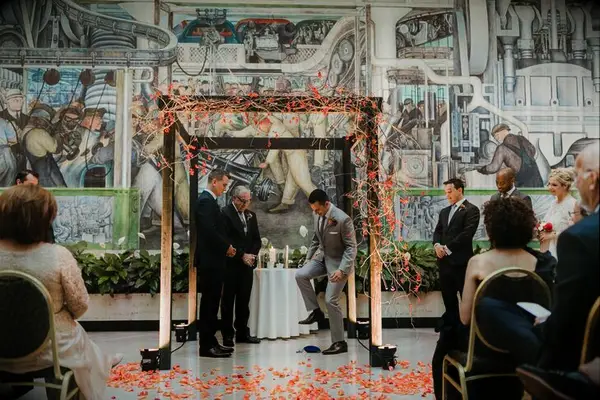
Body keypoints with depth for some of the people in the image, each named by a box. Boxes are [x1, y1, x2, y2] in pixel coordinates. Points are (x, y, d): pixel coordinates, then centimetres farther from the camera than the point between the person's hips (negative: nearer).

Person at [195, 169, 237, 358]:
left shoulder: (209, 201, 18)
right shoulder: (206, 201, -14)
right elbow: (209, 230, -23)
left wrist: (226, 246, 8)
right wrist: (226, 246, -11)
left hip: (213, 259, 10)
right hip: (210, 260, -10)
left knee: (211, 302, 13)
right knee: (209, 302, -5)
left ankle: (210, 341, 20)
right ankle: (206, 345, 2)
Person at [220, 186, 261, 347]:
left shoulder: (251, 215, 14)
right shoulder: (225, 213, -6)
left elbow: (256, 239, 15)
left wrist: (252, 255, -2)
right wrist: (242, 255, -13)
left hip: (247, 264, 6)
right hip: (231, 264, -6)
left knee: (244, 300, 10)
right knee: (228, 300, 2)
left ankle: (242, 333, 18)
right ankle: (227, 335, 9)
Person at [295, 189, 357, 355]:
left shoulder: (342, 219, -25)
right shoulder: (318, 215, -3)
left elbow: (351, 247, -20)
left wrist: (342, 270, -28)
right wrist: (308, 259, 11)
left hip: (338, 261, -7)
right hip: (323, 257, 7)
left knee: (331, 300, -8)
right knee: (300, 275, -12)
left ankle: (339, 342, 6)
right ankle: (315, 311, 4)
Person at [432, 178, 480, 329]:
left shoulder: (471, 210, -5)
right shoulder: (444, 211, 19)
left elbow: (467, 233, -15)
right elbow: (437, 231, 14)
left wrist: (448, 248, -15)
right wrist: (437, 245, -7)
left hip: (461, 260, -7)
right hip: (444, 260, 7)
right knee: (448, 296, 13)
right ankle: (451, 323, 25)